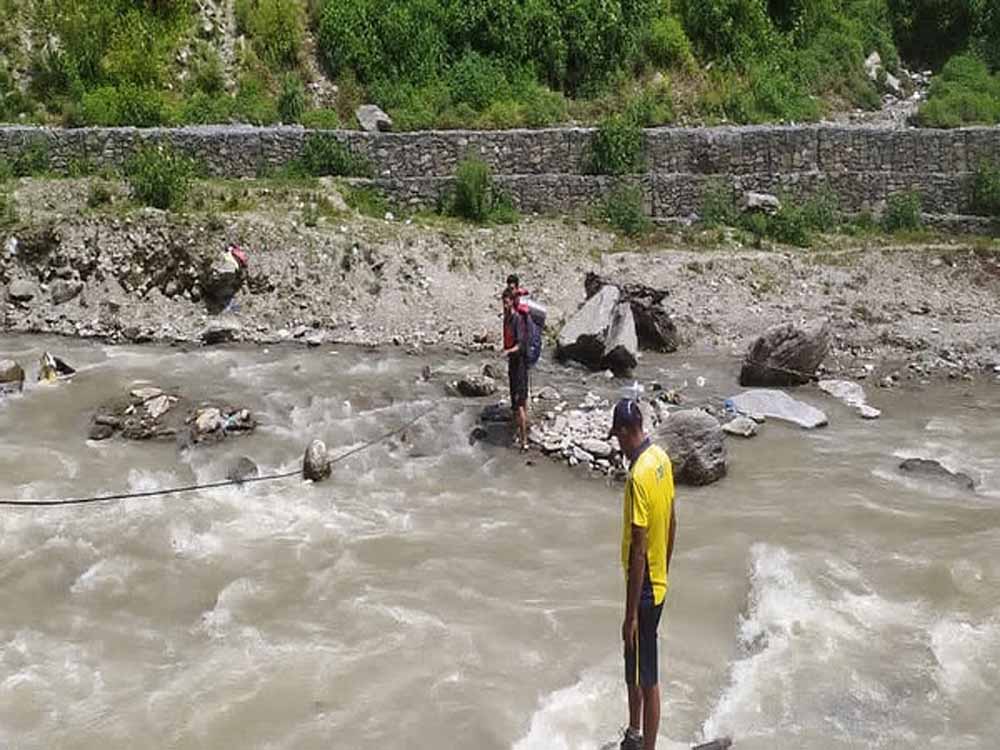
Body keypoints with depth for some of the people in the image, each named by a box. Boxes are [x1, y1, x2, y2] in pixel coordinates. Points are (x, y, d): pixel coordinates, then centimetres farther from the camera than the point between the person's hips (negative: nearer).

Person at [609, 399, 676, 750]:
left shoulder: (639, 476, -26)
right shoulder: (661, 458, 2)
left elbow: (638, 551, -25)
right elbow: (672, 522, 13)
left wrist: (631, 614, -20)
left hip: (644, 590, -10)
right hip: (658, 583, 10)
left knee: (645, 680, 2)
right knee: (634, 670, 24)